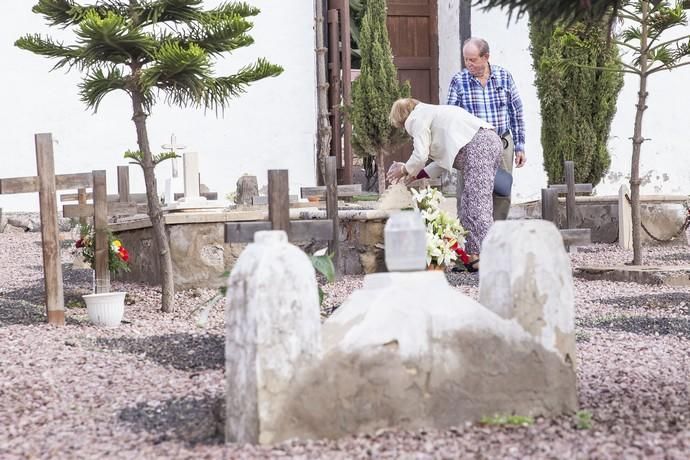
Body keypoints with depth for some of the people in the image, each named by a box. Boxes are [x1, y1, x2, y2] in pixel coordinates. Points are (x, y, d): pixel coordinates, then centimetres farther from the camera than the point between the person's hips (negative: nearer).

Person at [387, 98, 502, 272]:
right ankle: (473, 254, 7)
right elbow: (443, 159, 30)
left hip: (477, 145, -10)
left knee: (477, 204, -13)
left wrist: (405, 169, 16)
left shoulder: (417, 118, 5)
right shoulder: (434, 113, 34)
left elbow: (420, 156, -3)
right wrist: (415, 174, 30)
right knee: (468, 203, 10)